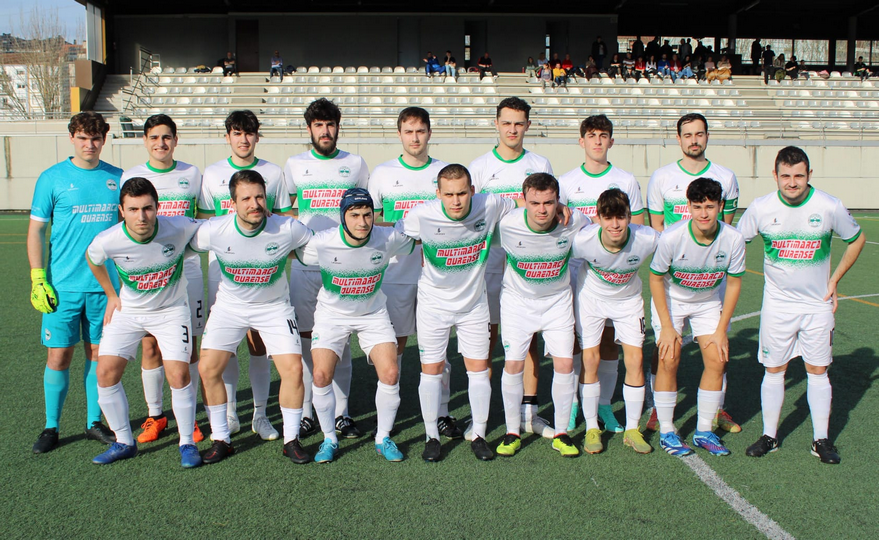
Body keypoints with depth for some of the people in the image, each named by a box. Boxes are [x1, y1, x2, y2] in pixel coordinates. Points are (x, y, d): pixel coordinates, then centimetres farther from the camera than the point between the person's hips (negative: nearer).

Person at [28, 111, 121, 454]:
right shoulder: (52, 178, 0)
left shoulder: (118, 178, 6)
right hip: (63, 285, -2)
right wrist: (38, 279, -7)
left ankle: (94, 423, 23)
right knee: (59, 355, 1)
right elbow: (35, 232, 1)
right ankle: (51, 427, 17)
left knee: (98, 353, 9)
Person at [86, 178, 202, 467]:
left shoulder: (180, 228, -25)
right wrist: (111, 295, 11)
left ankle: (187, 443, 7)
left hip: (172, 310, -2)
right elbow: (92, 259, 5)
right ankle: (124, 443, 14)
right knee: (106, 373, -6)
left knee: (178, 375, -14)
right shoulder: (106, 242, -21)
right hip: (128, 311, 2)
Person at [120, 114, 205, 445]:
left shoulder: (192, 175, 6)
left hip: (187, 271, 0)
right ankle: (154, 415, 18)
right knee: (150, 346, 3)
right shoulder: (131, 176, 6)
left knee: (188, 346, 2)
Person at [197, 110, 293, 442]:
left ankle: (260, 414, 12)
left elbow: (284, 220, 12)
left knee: (258, 340, 2)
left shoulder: (273, 173, 8)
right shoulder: (212, 174, 9)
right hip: (222, 266, 1)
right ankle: (229, 414, 15)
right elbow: (203, 221, 10)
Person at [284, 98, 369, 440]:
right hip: (304, 264, 1)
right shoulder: (294, 165, 10)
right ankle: (305, 413, 12)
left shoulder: (355, 165, 9)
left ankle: (342, 412, 11)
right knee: (304, 337, 2)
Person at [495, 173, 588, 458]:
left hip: (558, 300, 1)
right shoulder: (507, 224, -24)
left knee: (565, 364, -4)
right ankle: (512, 432, 15)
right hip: (517, 300, -1)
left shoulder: (575, 222, -20)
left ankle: (561, 434, 14)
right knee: (513, 364, -3)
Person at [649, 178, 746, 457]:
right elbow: (656, 279, -15)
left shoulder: (733, 239, -23)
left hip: (710, 302, 3)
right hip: (670, 300, -2)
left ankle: (704, 431, 11)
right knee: (669, 360, -9)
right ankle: (666, 432, 5)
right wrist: (667, 327, -14)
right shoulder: (671, 237, -29)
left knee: (717, 360, -5)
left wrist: (721, 330, -7)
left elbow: (733, 283, -8)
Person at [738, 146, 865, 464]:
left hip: (818, 304, 0)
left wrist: (835, 280, 4)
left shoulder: (830, 207, -9)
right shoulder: (760, 208, -8)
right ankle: (769, 436, 18)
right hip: (777, 304, 0)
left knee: (818, 371, 5)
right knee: (773, 370, 5)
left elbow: (857, 239, 8)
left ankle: (821, 439, 18)